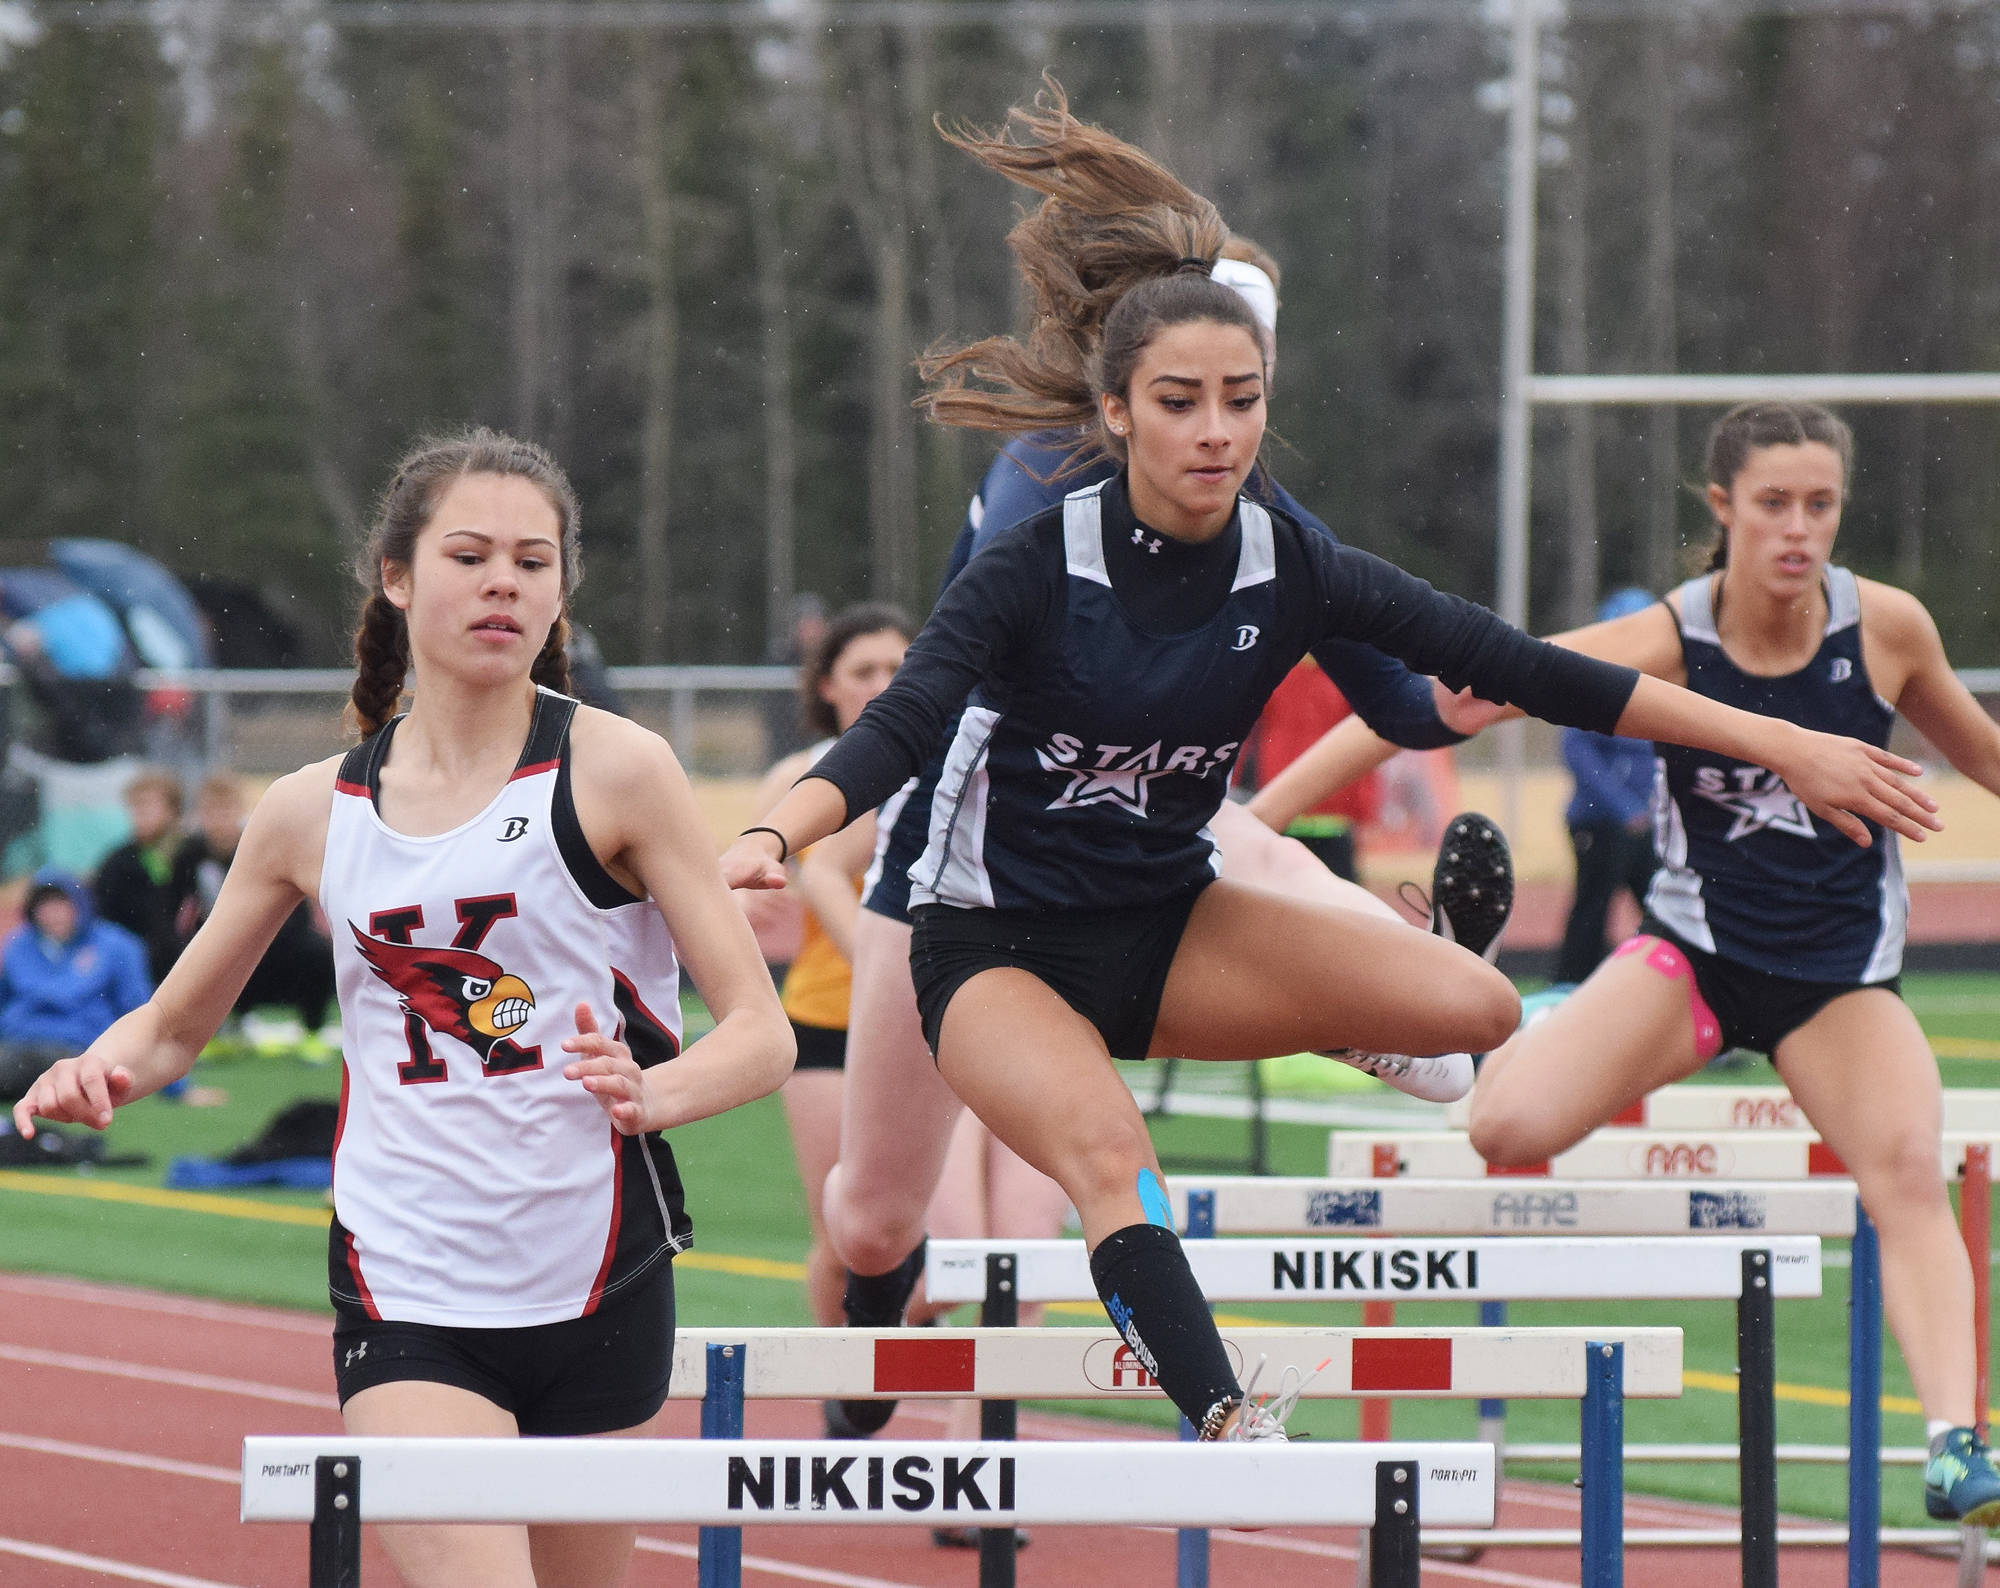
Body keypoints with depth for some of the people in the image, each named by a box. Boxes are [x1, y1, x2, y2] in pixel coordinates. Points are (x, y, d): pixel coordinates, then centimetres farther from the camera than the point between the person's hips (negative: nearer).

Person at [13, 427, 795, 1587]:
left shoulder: (613, 771, -2)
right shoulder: (312, 813, 6)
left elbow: (762, 1035, -5)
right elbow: (172, 1024, 19)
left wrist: (653, 1091, -27)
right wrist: (98, 1073, -4)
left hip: (602, 1286, 0)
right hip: (406, 1299, 0)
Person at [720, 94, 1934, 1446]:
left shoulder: (1293, 572, -8)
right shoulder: (1038, 568, -18)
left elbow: (1517, 668, -6)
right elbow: (900, 728, -27)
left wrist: (1786, 744, -8)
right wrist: (771, 839, -49)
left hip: (1169, 924, 4)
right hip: (995, 947, -4)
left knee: (1476, 1006, -17)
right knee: (1109, 1153, -36)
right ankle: (1232, 1433, -46)